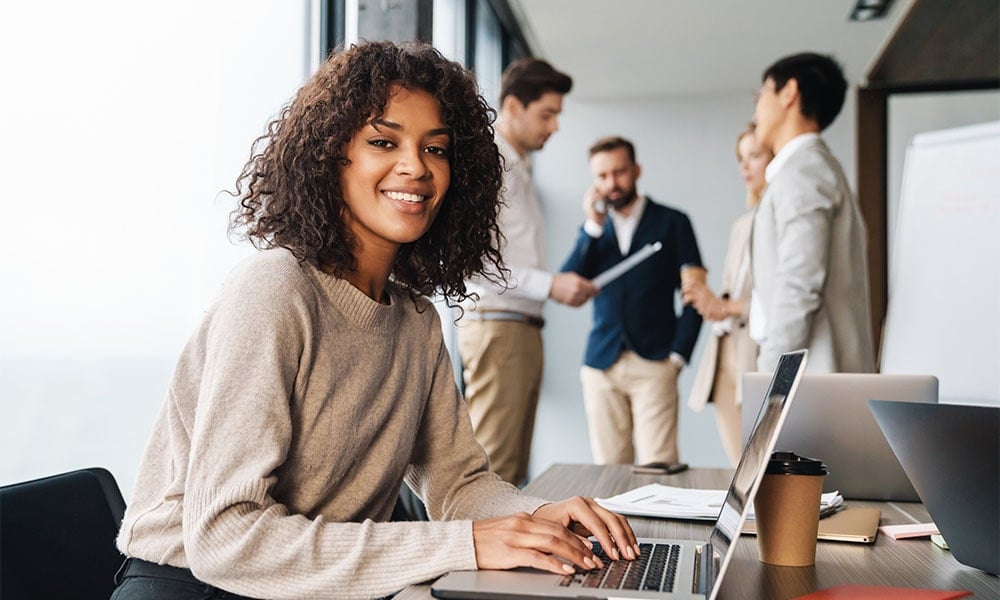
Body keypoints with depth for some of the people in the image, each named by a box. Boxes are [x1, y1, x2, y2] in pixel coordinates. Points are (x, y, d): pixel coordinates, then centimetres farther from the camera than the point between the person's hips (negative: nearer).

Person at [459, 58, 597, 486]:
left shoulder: (519, 168, 22)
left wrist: (564, 285, 9)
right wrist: (550, 284, -19)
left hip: (524, 327, 10)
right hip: (496, 325, -9)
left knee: (515, 467, 10)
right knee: (493, 467, -9)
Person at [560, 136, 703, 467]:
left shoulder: (671, 222, 7)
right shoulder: (594, 229, 16)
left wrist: (678, 355, -4)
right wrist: (593, 226, -2)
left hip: (653, 365, -3)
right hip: (601, 365, 3)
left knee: (658, 467, -9)